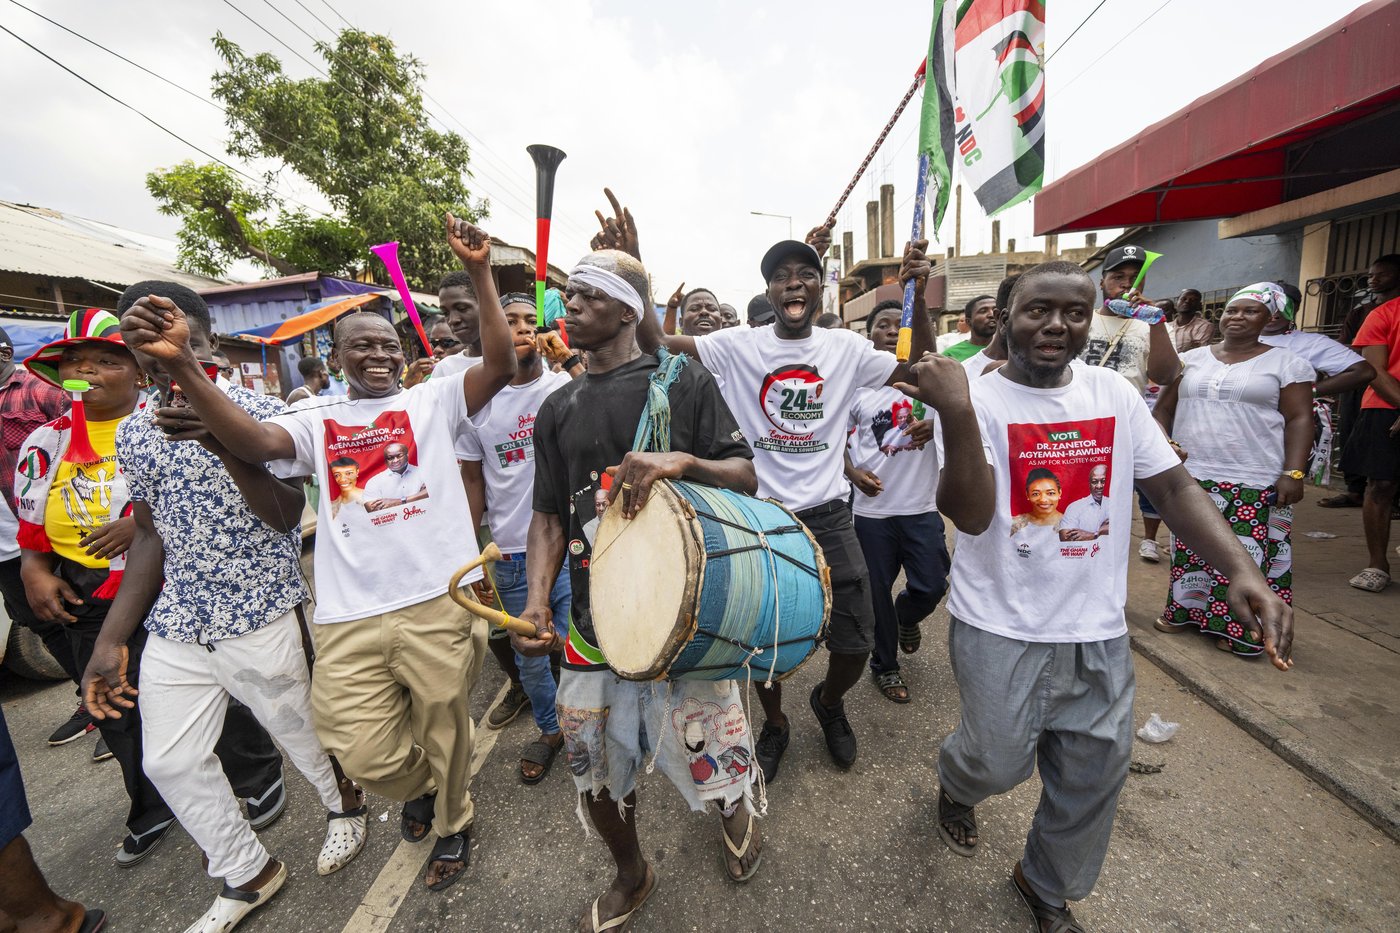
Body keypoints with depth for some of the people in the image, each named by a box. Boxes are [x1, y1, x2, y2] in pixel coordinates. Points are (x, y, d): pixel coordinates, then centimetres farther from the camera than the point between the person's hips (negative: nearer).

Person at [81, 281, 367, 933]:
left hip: (259, 622, -5)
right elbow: (153, 536, 10)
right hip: (173, 629, 6)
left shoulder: (260, 413, -10)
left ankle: (345, 806, 42)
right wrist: (110, 640, 8)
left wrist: (224, 446, -32)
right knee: (169, 763, 13)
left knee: (300, 732, 11)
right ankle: (247, 875, 35)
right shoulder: (133, 434, 6)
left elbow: (286, 517, -18)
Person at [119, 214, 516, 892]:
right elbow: (254, 442, -9)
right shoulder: (319, 422, 10)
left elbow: (500, 366, -9)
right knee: (366, 756, 10)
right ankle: (418, 786, 46)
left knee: (444, 735, 14)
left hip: (440, 604, -2)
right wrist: (181, 366, -22)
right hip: (348, 618, 2)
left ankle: (451, 823, 44)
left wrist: (479, 274, -16)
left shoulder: (433, 399, 5)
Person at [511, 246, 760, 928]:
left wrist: (681, 461, -23)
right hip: (593, 617, 4)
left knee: (710, 752, 8)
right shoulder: (558, 408, 11)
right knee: (595, 766, 16)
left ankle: (735, 813, 48)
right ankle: (630, 874, 49)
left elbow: (746, 477, -3)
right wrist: (537, 599, -6)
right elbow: (549, 514, 9)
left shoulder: (682, 380, -2)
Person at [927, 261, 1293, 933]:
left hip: (1098, 631, 5)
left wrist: (1243, 570, -9)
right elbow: (970, 514, -26)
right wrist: (956, 412, -40)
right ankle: (955, 785, 50)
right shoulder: (979, 399, -14)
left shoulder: (1115, 395, 2)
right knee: (998, 763, 12)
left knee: (1093, 776, 18)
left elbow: (1172, 486, 5)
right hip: (1001, 628, -4)